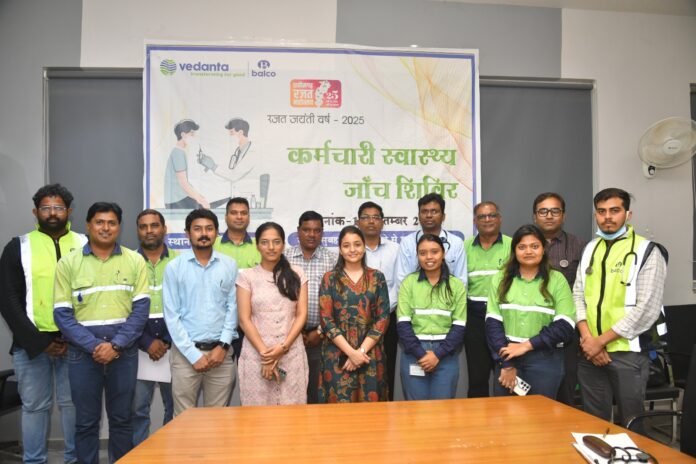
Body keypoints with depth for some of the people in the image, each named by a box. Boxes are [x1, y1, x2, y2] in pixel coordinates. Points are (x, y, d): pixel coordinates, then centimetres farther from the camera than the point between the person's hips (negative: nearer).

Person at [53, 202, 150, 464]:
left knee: (121, 419, 11)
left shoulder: (135, 261, 2)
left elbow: (141, 308, -3)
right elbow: (62, 314, -3)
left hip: (124, 352, 0)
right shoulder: (68, 263, 2)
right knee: (86, 422, 10)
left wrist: (116, 345, -13)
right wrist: (93, 345, -13)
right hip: (83, 352, 0)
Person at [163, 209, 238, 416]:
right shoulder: (174, 267, -1)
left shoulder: (229, 265, 3)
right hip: (186, 352, -1)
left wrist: (223, 345, -7)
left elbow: (233, 308, 3)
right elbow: (171, 315, -3)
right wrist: (194, 354, -8)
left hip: (221, 351, 1)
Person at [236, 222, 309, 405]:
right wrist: (264, 353, -10)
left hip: (292, 353, 1)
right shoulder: (247, 277, 2)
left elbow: (301, 315, 2)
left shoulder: (297, 274, 6)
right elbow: (244, 319, -2)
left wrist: (283, 347, -9)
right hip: (256, 353, -1)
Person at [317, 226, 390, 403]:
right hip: (337, 354, -1)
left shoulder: (377, 277, 4)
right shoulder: (330, 279, 1)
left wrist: (361, 350, -10)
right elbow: (326, 320, -5)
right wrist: (351, 352, -13)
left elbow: (383, 318, -1)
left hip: (370, 354, 1)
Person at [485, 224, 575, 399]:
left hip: (545, 360, -1)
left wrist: (526, 345, -13)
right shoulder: (500, 279, 3)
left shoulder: (557, 280, 0)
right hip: (507, 358, 2)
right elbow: (492, 323, -1)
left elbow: (565, 325, -6)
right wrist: (506, 364, -8)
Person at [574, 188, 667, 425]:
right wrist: (587, 338, -8)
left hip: (627, 353, -4)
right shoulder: (590, 249, 10)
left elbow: (647, 309, -13)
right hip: (589, 351, 4)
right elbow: (578, 295, 6)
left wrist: (600, 341, -13)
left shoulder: (647, 251, -6)